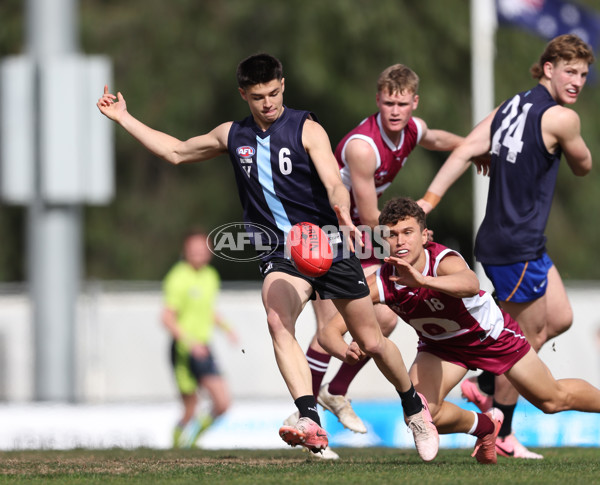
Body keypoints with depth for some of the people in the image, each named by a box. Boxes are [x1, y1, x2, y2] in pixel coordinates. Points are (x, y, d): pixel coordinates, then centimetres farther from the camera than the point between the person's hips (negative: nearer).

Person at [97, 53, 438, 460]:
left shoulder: (307, 129, -6)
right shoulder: (233, 136, 8)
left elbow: (335, 184, -18)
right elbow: (177, 152, 22)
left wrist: (343, 214, -40)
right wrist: (124, 118, 19)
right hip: (280, 254, 2)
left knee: (372, 341, 4)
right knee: (277, 322, -29)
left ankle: (415, 408, 33)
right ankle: (311, 425, -42)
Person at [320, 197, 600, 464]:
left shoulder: (445, 261, -40)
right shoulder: (380, 284, -29)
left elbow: (470, 284, -65)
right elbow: (330, 331, -27)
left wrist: (422, 280, -81)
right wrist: (346, 352, -51)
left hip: (491, 333, -3)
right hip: (440, 345, 3)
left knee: (553, 399, 10)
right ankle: (485, 426, 12)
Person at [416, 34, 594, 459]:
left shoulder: (510, 107, 10)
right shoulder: (560, 117, -14)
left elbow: (466, 150, 0)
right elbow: (583, 167, 3)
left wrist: (429, 201, -6)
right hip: (518, 248, -9)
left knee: (559, 319, 19)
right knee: (528, 336, 2)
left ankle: (484, 384, 21)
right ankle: (500, 435, 10)